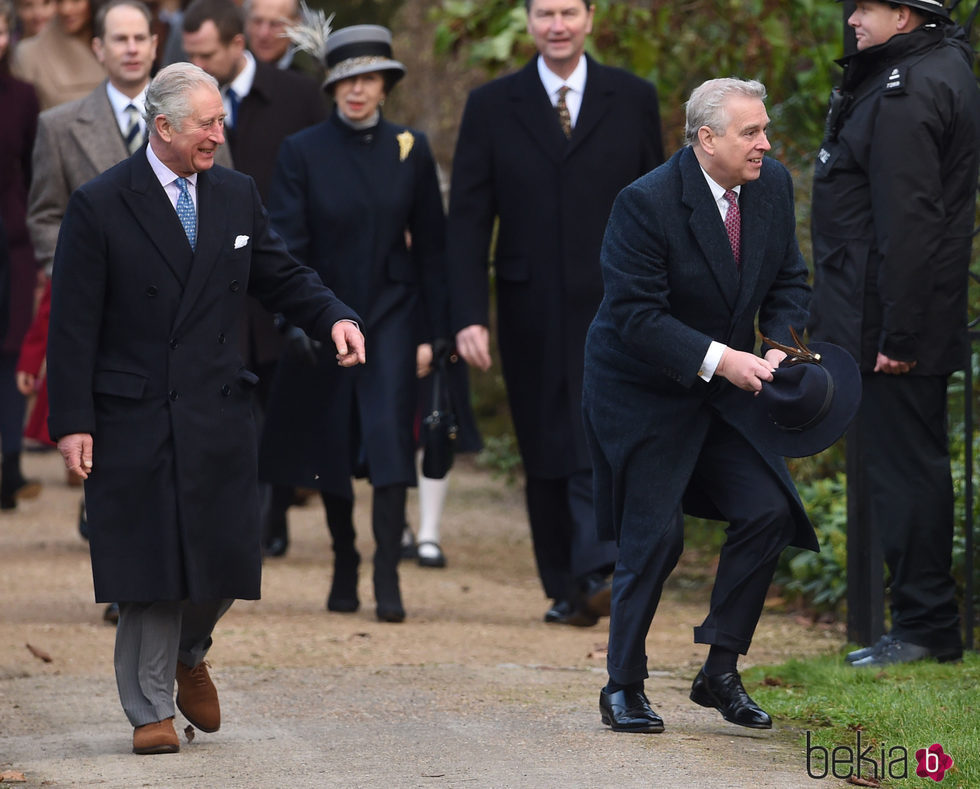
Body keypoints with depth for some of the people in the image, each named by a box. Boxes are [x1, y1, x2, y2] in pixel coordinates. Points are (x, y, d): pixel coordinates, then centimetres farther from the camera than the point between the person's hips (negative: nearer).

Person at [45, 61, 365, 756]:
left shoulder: (236, 195, 8)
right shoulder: (99, 206, -6)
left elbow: (281, 276, 15)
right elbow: (73, 325, -6)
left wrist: (335, 318, -6)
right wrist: (73, 423, -11)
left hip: (219, 416, 4)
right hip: (132, 419, -4)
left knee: (224, 559, 3)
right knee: (148, 571, -1)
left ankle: (188, 654, 34)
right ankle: (151, 710, 13)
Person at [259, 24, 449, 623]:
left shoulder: (411, 148, 1)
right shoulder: (302, 151, -4)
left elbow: (432, 243, 5)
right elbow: (286, 242, -7)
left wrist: (437, 331, 2)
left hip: (390, 313, 0)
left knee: (389, 436, -14)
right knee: (332, 445, 10)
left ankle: (388, 579, -14)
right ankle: (344, 564, 29)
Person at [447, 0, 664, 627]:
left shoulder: (633, 99, 6)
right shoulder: (491, 107, 5)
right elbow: (469, 220, 2)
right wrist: (469, 317, -8)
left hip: (613, 310, -1)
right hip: (533, 314, 2)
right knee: (547, 456, 7)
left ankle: (602, 574, -23)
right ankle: (565, 590, 15)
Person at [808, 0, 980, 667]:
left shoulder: (908, 96, -18)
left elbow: (908, 224, -23)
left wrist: (898, 335, -24)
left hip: (895, 329, -11)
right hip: (896, 323, 11)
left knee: (904, 466, -5)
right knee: (908, 466, 14)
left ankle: (925, 627, -1)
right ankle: (925, 622, 19)